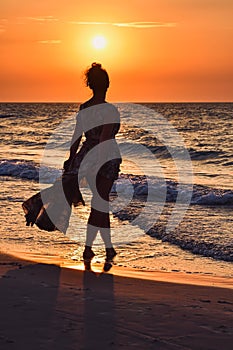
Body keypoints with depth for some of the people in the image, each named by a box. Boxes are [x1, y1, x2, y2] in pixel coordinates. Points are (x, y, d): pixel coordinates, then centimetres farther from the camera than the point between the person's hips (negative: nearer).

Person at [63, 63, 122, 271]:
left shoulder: (84, 108, 6)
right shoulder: (110, 110, -14)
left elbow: (76, 137, 12)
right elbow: (104, 141, -19)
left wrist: (72, 159, 20)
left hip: (86, 158, 7)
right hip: (106, 160, -7)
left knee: (101, 203, 14)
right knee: (99, 205, -1)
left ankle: (109, 249, 18)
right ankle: (88, 250, 0)